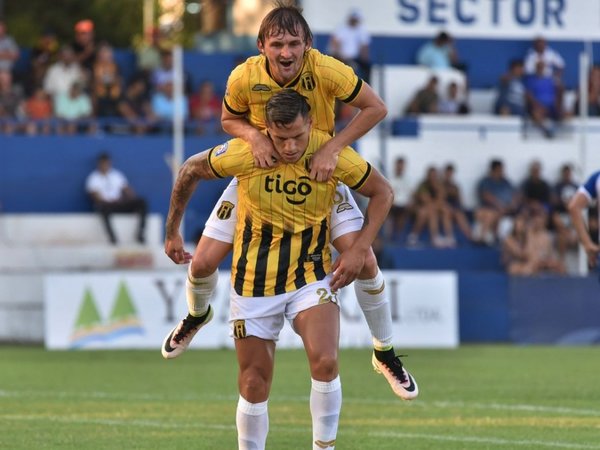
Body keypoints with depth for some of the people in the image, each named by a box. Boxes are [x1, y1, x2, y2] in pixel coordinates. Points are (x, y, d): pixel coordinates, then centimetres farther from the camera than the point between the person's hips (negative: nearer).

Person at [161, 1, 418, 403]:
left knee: (364, 260, -14)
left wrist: (332, 148, -28)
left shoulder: (326, 71, -28)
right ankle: (196, 315, 37)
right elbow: (230, 119, -3)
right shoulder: (245, 77, -23)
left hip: (318, 173, -1)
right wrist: (254, 135, -26)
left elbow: (376, 108, -17)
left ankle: (385, 354, 9)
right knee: (203, 263, -2)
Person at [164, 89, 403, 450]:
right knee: (254, 385, 4)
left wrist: (360, 248, -10)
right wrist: (172, 231, 8)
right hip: (254, 282, 1)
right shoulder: (244, 153, -16)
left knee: (325, 362, -24)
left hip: (312, 277, -1)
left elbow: (382, 191, -1)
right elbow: (190, 171, 2)